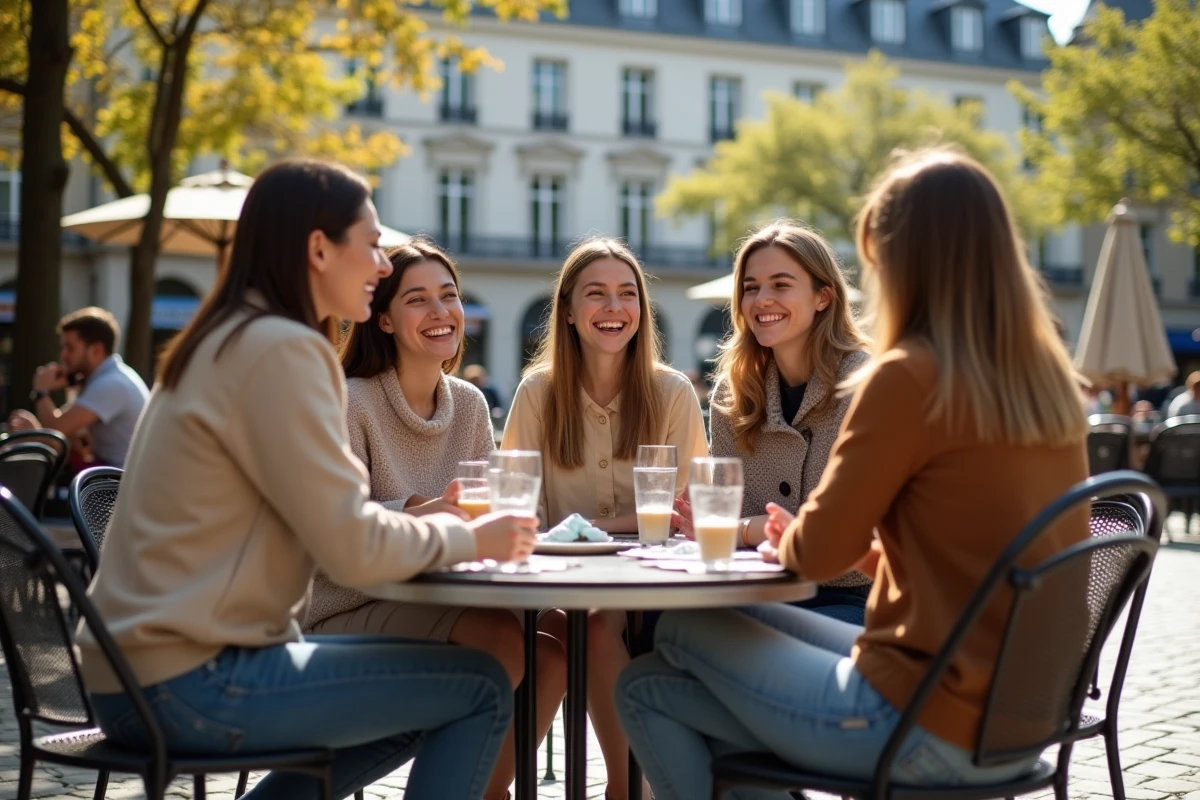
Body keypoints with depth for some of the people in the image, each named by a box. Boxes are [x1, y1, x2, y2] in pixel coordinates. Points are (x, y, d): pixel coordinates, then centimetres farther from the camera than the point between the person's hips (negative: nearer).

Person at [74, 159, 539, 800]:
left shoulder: (225, 342, 14)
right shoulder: (279, 347, -16)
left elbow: (321, 522, 17)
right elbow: (352, 549, -18)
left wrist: (428, 525, 7)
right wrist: (469, 538, -2)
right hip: (189, 684, -10)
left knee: (428, 704, 20)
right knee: (480, 688, -3)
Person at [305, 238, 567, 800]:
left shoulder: (470, 405, 8)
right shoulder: (350, 402, -12)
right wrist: (409, 515, -38)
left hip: (432, 605, 6)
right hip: (349, 613, -6)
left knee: (551, 653, -17)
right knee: (502, 638, -27)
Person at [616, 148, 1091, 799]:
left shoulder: (908, 378, -17)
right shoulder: (1051, 384, 4)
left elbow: (819, 551, -11)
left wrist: (786, 543, 9)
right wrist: (874, 548, 14)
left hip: (926, 728, -8)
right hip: (1016, 718, 8)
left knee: (649, 689, 7)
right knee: (753, 622, 23)